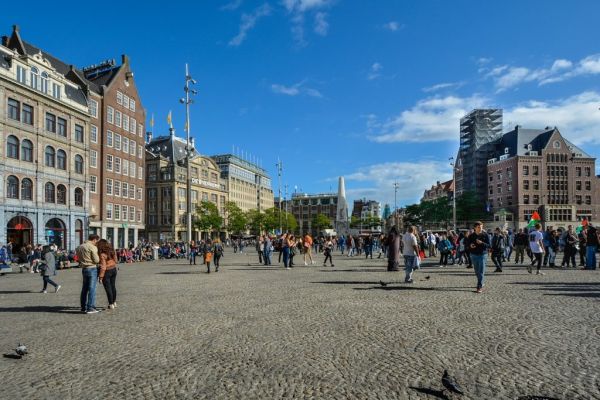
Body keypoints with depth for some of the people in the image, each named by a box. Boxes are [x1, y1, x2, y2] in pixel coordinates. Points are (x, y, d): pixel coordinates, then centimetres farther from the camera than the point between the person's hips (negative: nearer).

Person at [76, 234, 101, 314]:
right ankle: (90, 308, -6)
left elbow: (79, 258, 14)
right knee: (92, 289, -5)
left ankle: (83, 307, 21)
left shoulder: (79, 247, 13)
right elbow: (96, 260, -13)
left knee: (84, 289, 15)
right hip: (92, 269, -8)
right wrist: (98, 256, 5)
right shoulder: (92, 247, -12)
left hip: (84, 269, 8)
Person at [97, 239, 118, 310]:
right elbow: (115, 260, 10)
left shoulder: (102, 254, -22)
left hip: (106, 271, -7)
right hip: (114, 269, 7)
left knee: (108, 288, 4)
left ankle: (111, 304, 10)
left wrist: (100, 277, -17)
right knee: (113, 286, 19)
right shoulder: (113, 251, -1)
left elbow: (103, 267, -22)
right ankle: (114, 302, 31)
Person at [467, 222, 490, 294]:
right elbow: (468, 244, 8)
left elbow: (489, 245, -5)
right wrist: (470, 246, -15)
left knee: (481, 271, -7)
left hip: (483, 255, -3)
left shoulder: (485, 235, -4)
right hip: (474, 255, 3)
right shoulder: (471, 236, 1)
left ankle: (480, 287, -7)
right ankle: (481, 283, 32)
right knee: (477, 271, 11)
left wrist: (482, 243, -23)